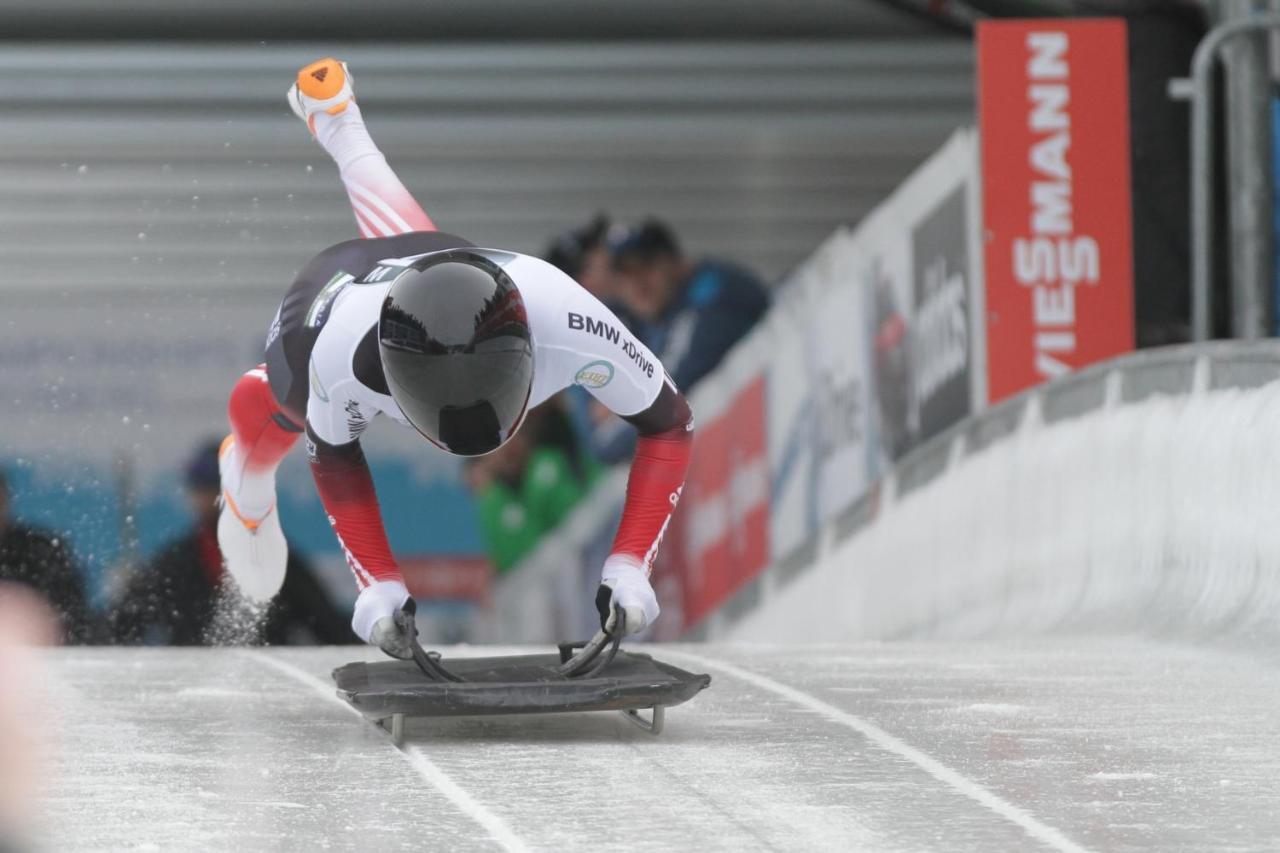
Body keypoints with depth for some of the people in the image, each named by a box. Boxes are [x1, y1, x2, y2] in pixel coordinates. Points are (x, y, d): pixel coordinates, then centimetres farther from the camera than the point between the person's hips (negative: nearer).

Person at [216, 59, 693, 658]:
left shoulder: (567, 321, -49)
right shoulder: (345, 351, -50)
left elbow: (668, 424, -31)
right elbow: (331, 452, -25)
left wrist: (628, 567, -40)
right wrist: (376, 585, -32)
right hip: (330, 296, -3)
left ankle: (338, 125, 66)